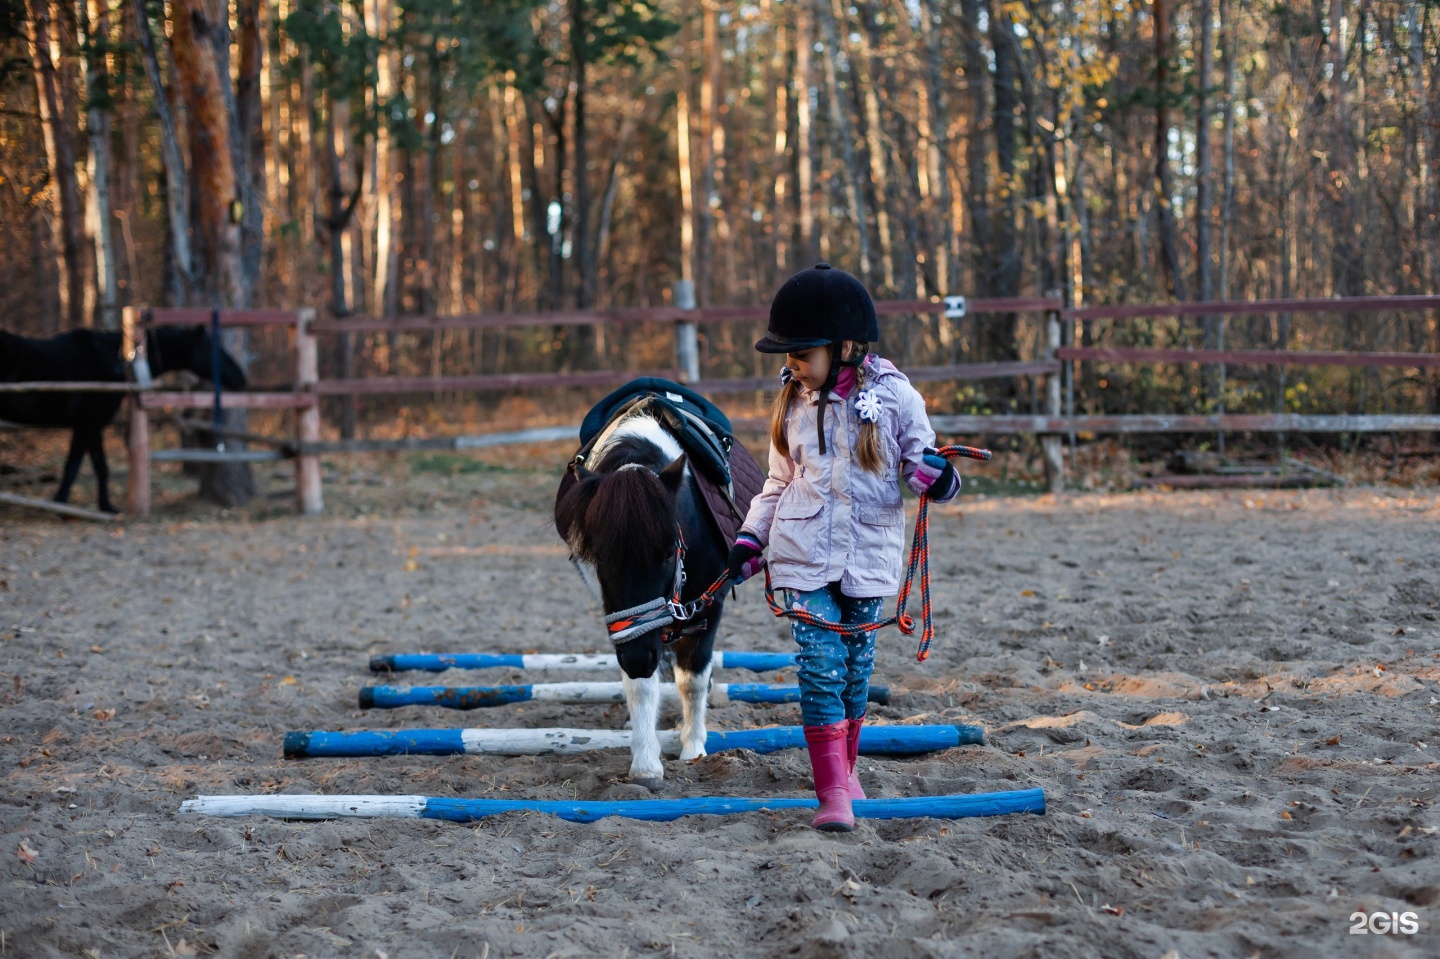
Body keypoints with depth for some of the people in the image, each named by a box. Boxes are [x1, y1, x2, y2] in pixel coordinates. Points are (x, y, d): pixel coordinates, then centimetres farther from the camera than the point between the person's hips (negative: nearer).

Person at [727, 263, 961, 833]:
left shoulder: (894, 397, -4)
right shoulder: (793, 402, 6)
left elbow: (922, 467, 2)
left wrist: (938, 477, -21)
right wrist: (750, 539, 6)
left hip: (868, 556, -1)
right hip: (805, 556, 1)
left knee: (856, 666, 10)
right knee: (820, 665, -9)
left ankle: (845, 767, 30)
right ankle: (832, 792, -11)